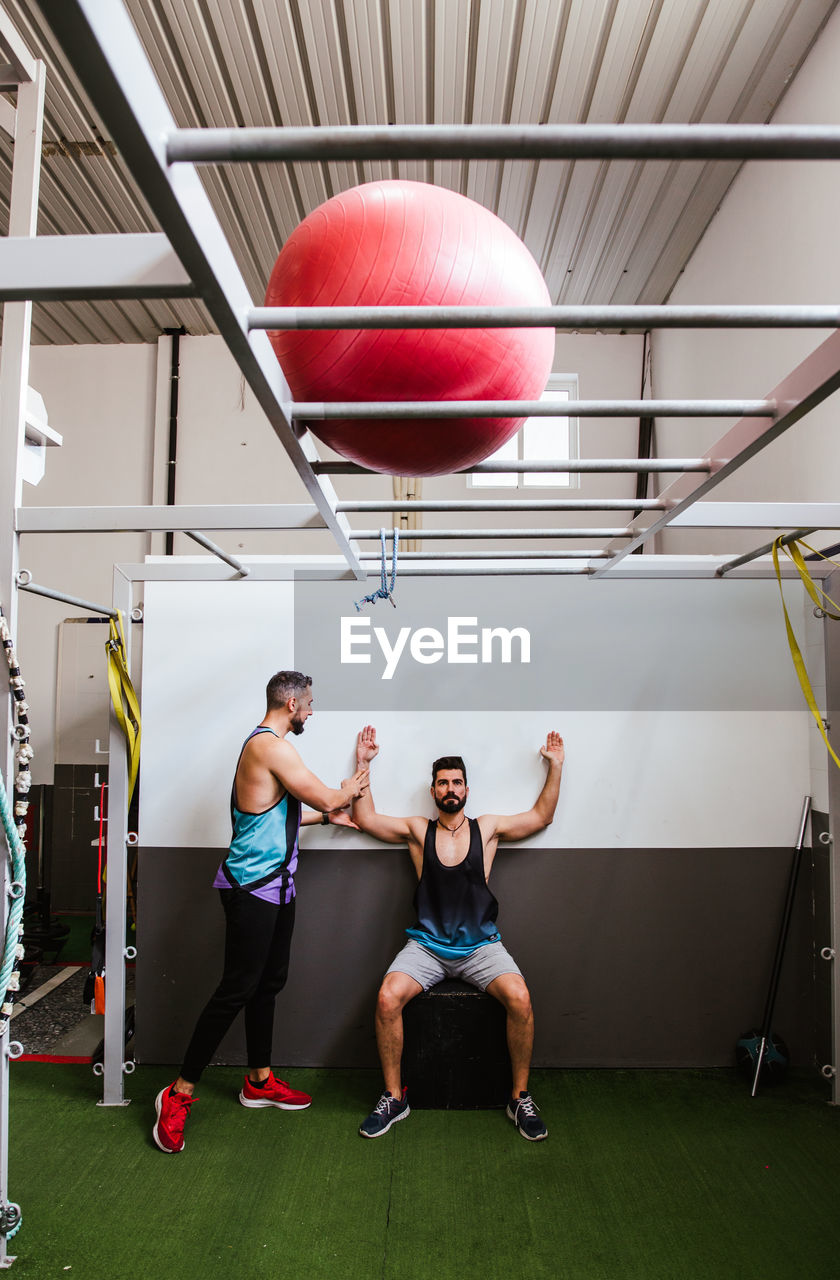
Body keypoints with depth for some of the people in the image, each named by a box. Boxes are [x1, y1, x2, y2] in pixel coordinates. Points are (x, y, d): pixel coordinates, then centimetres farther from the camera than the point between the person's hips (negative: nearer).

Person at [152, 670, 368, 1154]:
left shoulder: (266, 745, 15)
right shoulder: (270, 745, -18)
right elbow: (325, 797, -15)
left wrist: (327, 814, 25)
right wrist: (349, 791, 7)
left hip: (275, 886, 10)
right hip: (253, 888, -10)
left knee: (268, 983, 16)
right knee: (236, 989, -4)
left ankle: (260, 1081, 30)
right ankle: (180, 1093, 8)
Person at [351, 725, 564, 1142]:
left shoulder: (486, 827, 8)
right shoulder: (418, 830, 7)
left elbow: (541, 816, 12)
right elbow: (364, 817, 7)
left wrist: (555, 766, 6)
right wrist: (363, 763, 4)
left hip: (480, 945, 0)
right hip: (426, 945, 0)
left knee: (520, 998, -26)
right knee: (387, 998, -25)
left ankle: (520, 1097, -4)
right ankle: (394, 1097, -4)